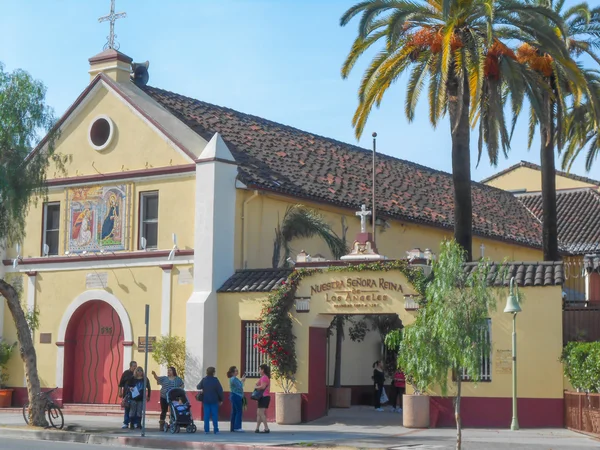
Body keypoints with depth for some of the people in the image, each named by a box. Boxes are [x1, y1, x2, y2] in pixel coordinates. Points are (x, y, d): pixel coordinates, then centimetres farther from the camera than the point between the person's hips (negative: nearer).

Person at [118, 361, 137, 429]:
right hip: (127, 394, -1)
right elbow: (121, 383, 6)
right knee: (127, 409, 2)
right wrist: (120, 392, 0)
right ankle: (125, 423, 6)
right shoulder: (126, 373, 4)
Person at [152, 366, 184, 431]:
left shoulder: (178, 379, 9)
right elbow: (157, 378, -2)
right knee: (164, 411, 2)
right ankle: (161, 424, 6)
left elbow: (182, 385, 12)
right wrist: (154, 374, -21)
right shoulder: (164, 378, 9)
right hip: (164, 397, 0)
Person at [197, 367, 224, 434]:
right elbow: (220, 390, -7)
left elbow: (198, 387, 9)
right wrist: (221, 399, 2)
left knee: (206, 415, 5)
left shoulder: (204, 380, -1)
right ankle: (216, 430, 2)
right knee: (215, 415, 3)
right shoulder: (215, 380, -9)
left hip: (205, 400, 2)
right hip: (214, 401, -2)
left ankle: (206, 430, 2)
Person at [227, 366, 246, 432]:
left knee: (234, 412, 11)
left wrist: (242, 380, 9)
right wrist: (242, 381, -3)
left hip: (234, 396, 10)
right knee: (239, 411, -7)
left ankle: (232, 427, 14)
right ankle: (237, 427, -6)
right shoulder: (234, 379, -16)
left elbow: (238, 386, 16)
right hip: (236, 396, -10)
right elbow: (240, 387, -18)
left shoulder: (233, 378, 15)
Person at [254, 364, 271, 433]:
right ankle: (257, 428, 16)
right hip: (264, 397, 11)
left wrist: (256, 387, -10)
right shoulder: (266, 377, 20)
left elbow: (263, 386, -26)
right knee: (258, 413, 13)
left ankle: (266, 429, -12)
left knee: (261, 413, -11)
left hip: (264, 397, -11)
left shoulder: (264, 377, -13)